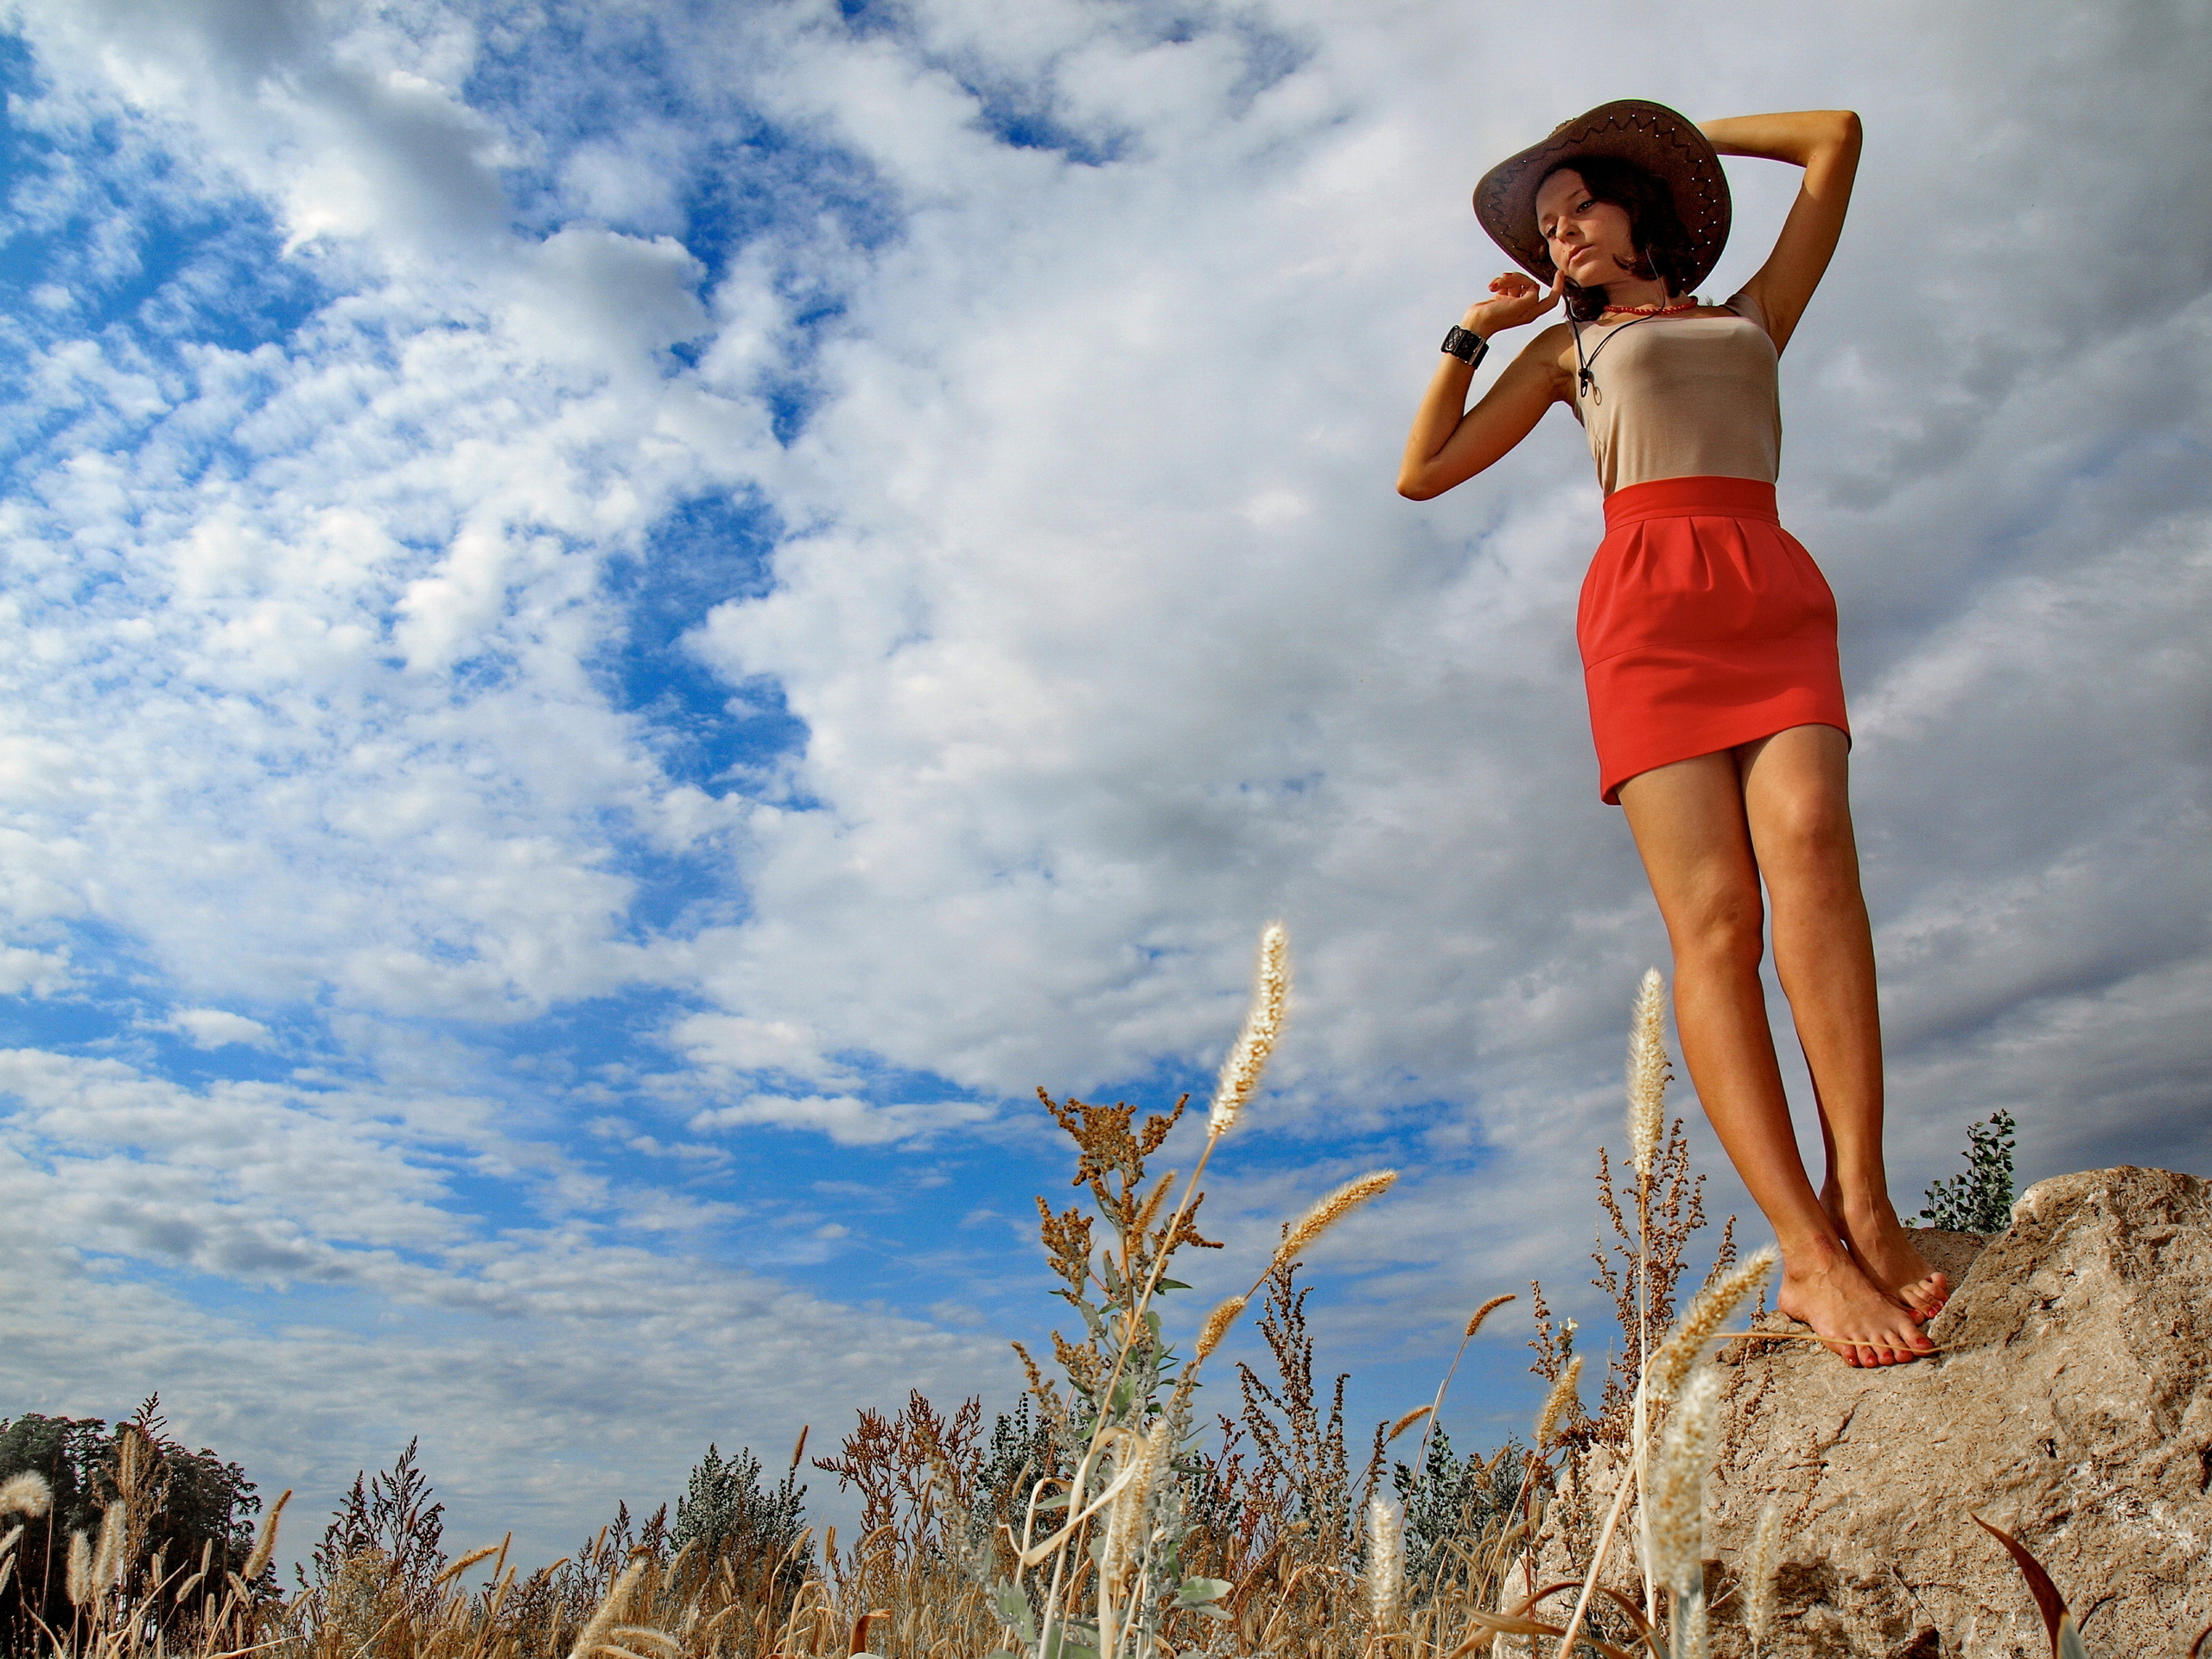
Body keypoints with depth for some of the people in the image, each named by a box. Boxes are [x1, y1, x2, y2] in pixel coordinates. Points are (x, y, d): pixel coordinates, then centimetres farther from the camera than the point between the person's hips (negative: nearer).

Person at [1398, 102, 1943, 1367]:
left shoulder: (1756, 316, 31)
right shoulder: (1569, 347, 27)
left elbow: (1836, 138, 32)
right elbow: (1424, 473, 20)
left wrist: (1686, 131, 40)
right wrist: (1473, 334, 22)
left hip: (1776, 595, 2)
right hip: (1646, 600, -1)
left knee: (1810, 838, -28)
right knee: (1712, 913, -19)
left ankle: (1863, 1205, -30)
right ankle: (1812, 1254, -27)